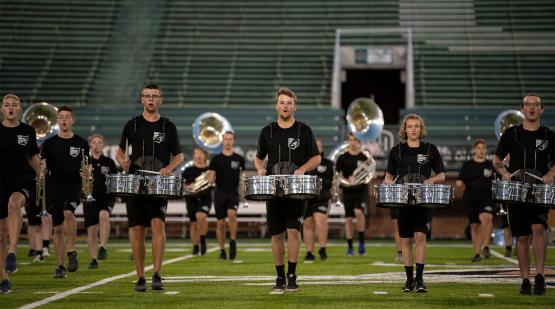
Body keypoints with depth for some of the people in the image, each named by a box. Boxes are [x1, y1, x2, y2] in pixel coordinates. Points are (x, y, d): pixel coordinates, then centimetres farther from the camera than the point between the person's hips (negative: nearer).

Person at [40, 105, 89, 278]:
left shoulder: (81, 143, 7)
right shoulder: (49, 144, 8)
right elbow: (42, 168, 8)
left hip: (74, 186, -2)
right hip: (54, 188, 2)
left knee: (68, 212, -30)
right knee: (58, 228, 4)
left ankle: (72, 252, -18)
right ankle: (60, 266, 13)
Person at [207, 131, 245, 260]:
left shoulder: (239, 159, 7)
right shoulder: (216, 159, 5)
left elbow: (243, 177, 14)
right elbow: (211, 176, 2)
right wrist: (210, 180, -19)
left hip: (233, 192, -1)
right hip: (220, 193, 1)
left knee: (232, 213, -27)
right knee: (221, 222, 3)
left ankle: (233, 241, -10)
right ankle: (222, 250, 14)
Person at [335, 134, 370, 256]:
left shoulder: (364, 157, 3)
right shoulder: (343, 158, 3)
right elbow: (337, 174, 3)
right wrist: (346, 181, -15)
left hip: (361, 190, -1)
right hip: (348, 191, 1)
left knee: (358, 212, -23)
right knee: (348, 218, 3)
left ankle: (361, 241, -8)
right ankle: (350, 247, 12)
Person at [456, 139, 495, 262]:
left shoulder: (491, 165, 8)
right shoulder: (467, 165, 6)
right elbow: (460, 183, 3)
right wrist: (459, 185, -18)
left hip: (487, 198, -1)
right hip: (471, 199, 1)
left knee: (486, 218, -28)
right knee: (474, 225, 6)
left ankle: (486, 246, -20)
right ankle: (476, 253, 16)